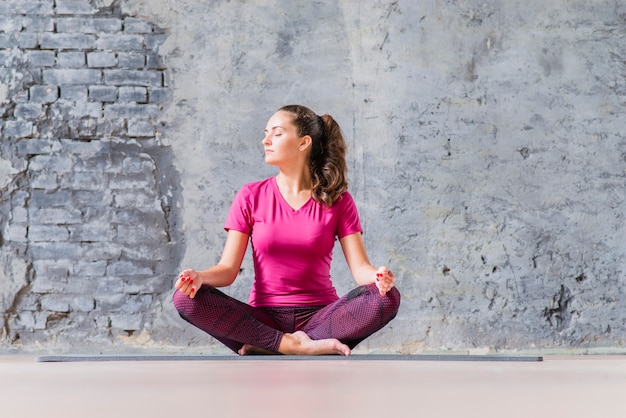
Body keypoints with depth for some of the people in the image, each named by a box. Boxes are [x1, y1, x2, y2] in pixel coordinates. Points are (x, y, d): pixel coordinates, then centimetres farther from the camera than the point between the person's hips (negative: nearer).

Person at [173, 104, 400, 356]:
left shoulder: (338, 201, 5)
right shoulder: (251, 196, 6)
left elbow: (360, 268, -2)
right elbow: (228, 269, 0)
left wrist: (378, 277, -26)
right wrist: (199, 277, -22)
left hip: (320, 317, 0)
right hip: (263, 319, 0)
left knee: (387, 298, -29)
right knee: (186, 298, -25)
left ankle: (266, 345, -26)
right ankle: (294, 345, -27)